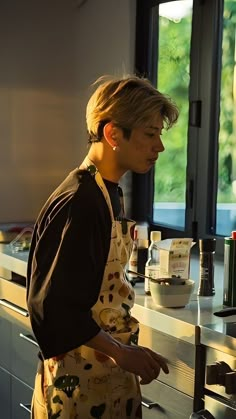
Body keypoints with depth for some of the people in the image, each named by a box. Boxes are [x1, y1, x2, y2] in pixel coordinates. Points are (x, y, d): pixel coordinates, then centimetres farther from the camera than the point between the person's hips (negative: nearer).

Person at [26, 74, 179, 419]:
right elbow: (51, 303, -24)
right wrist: (122, 353, -21)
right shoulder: (78, 203, -22)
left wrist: (126, 350, 11)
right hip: (78, 382, -9)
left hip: (113, 372, 9)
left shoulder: (109, 193, 7)